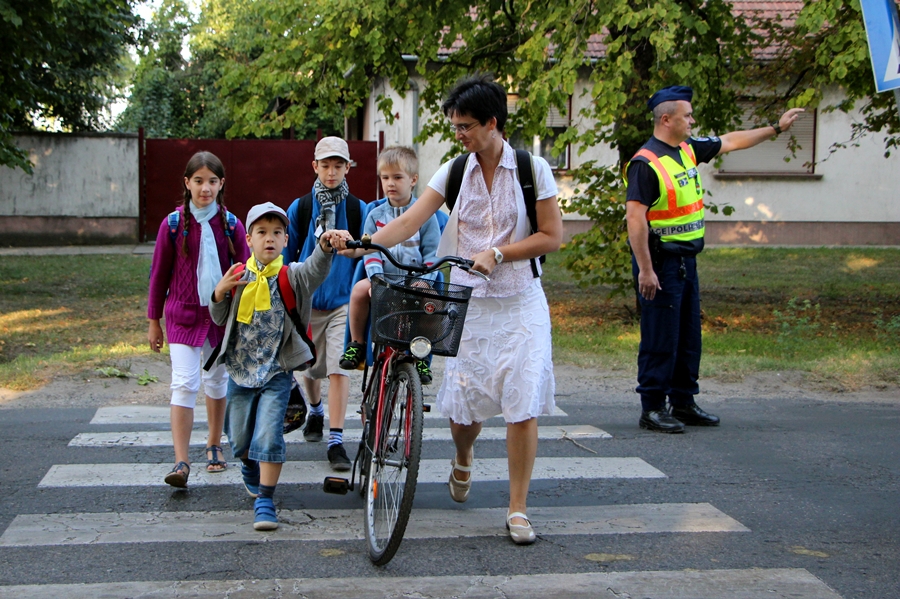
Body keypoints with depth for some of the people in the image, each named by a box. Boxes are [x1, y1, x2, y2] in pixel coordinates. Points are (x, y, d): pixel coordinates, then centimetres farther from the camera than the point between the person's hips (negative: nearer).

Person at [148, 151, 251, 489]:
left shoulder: (230, 225, 0)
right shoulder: (173, 224, -3)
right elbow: (159, 274, 4)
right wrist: (154, 321, 6)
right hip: (183, 315, -2)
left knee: (217, 382, 14)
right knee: (184, 384, -11)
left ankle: (214, 446, 32)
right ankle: (181, 462, -12)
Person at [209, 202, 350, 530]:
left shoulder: (291, 277, -7)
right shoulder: (238, 276, 1)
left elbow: (315, 269, -29)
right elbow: (219, 319, 8)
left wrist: (325, 244, -51)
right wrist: (219, 293, -13)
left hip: (278, 371, -3)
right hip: (241, 370, 3)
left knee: (268, 434, -14)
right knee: (239, 438, 14)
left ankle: (265, 500, -3)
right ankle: (251, 467, 47)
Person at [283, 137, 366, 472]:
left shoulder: (358, 210, 0)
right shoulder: (299, 209, 3)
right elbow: (285, 256, 9)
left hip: (343, 300, -2)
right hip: (307, 300, 2)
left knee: (338, 368, -11)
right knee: (310, 366, 15)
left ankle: (336, 441, -8)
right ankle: (315, 411, 46)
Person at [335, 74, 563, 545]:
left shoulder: (533, 169, -4)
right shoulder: (453, 172, 2)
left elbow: (552, 236, -5)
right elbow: (410, 220, -8)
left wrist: (498, 253, -15)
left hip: (520, 302, -2)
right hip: (467, 302, 2)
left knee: (523, 407, -7)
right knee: (461, 403, 3)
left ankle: (517, 509, 6)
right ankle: (463, 459, 40)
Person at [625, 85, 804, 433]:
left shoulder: (688, 149, 11)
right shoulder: (646, 163, -17)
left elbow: (731, 142, 26)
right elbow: (635, 218, -21)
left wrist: (776, 128, 29)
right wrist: (645, 270, -24)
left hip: (686, 259, 9)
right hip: (660, 259, -9)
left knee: (689, 336, 13)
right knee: (660, 338, -5)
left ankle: (683, 404, 23)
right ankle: (651, 409, 3)